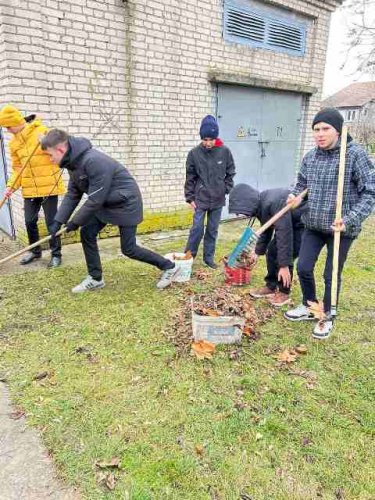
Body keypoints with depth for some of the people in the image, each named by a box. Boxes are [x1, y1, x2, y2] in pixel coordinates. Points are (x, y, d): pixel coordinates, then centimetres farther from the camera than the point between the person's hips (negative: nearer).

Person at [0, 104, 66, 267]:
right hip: (29, 188, 6)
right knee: (30, 221, 11)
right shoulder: (13, 143, 11)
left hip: (48, 185, -5)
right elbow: (17, 168, 12)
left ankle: (56, 254, 14)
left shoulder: (42, 131, -7)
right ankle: (35, 250, 30)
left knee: (51, 221, 1)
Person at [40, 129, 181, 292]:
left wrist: (75, 222, -16)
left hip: (126, 203, -9)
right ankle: (95, 279, 15)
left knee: (128, 249, -3)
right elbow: (72, 194, 3)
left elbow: (95, 199, -28)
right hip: (105, 203, 9)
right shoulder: (73, 162, -1)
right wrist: (58, 221, -5)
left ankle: (169, 267, 13)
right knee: (87, 233, 1)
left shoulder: (94, 161, -32)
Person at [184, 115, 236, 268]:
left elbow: (230, 174, 7)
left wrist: (226, 191, -2)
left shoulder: (225, 152, -4)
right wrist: (190, 198, -2)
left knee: (213, 230, 11)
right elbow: (190, 178, -1)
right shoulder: (194, 153, -7)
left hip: (218, 199, 2)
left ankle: (209, 257, 24)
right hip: (200, 199, -2)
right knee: (197, 229, -2)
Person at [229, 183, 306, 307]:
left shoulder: (275, 203, -35)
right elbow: (266, 231, 13)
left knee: (284, 256, -14)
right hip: (289, 224, 9)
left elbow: (284, 234, -36)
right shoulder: (261, 205, -4)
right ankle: (271, 287, 19)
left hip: (304, 224, -9)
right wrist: (258, 251, 22)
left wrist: (284, 265, -34)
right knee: (272, 251, 6)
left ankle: (284, 293, 3)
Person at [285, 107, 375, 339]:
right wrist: (296, 196, -6)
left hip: (341, 229, -5)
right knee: (303, 268, 10)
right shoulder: (310, 157, 2)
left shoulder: (356, 154, -14)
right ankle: (309, 307, 36)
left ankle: (327, 317, 31)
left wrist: (350, 220, -27)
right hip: (313, 226, 5)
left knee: (332, 276, 8)